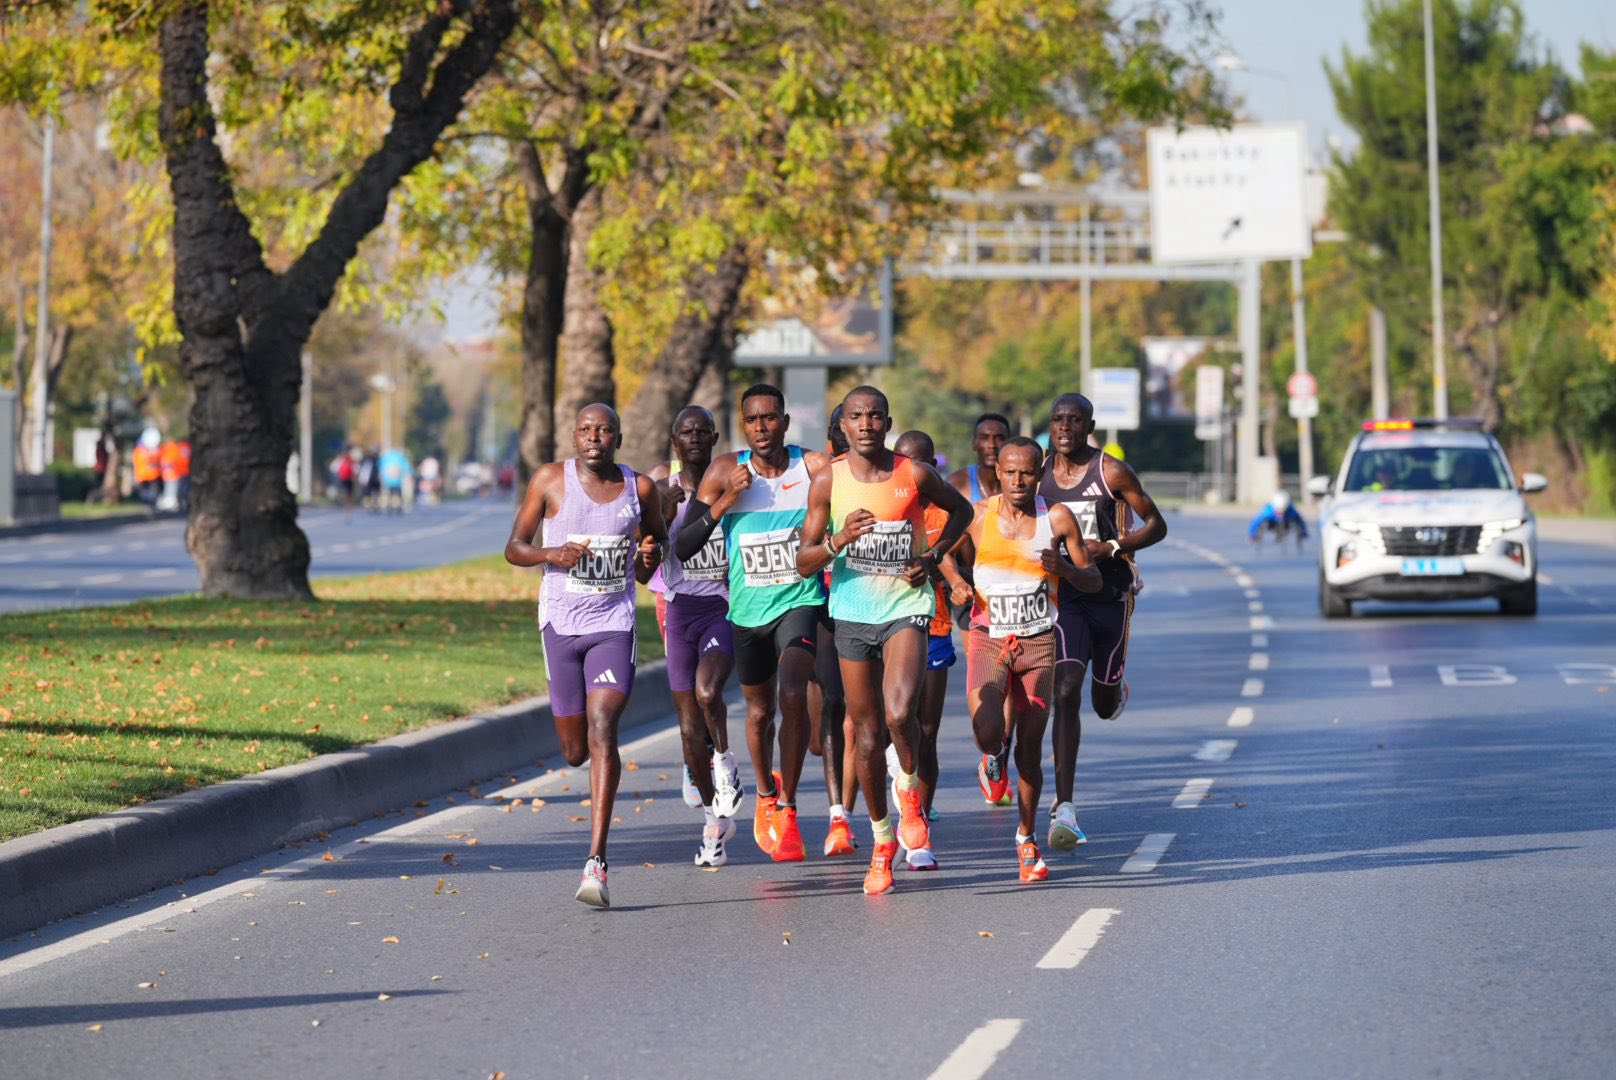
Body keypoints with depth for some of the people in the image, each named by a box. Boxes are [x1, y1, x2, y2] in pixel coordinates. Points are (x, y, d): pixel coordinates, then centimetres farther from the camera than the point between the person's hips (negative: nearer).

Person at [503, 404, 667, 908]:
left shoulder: (641, 488, 3)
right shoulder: (550, 480, -1)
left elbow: (657, 539, 19)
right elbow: (513, 548, 4)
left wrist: (651, 556, -5)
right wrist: (551, 553, -17)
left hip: (614, 624, -1)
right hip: (561, 621, 1)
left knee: (601, 730, -19)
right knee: (575, 750, 6)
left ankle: (597, 862, -22)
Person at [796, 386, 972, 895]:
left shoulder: (915, 475, -4)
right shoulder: (828, 481, -3)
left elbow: (961, 510, 15)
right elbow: (804, 563, -2)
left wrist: (932, 557, 0)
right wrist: (838, 541, -22)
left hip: (905, 607, -2)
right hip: (852, 612, 2)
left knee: (899, 714, -24)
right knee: (867, 735, 7)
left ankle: (910, 792, 7)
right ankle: (882, 840, 23)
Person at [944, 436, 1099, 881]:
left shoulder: (1057, 518, -2)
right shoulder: (978, 515, -2)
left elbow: (1093, 581, 4)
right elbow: (949, 558, 13)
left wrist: (1063, 567, -17)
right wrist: (956, 582, -10)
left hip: (1038, 644, 1)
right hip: (987, 639, -1)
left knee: (1030, 749, 2)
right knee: (987, 735, -22)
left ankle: (1026, 836, 23)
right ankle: (994, 751, 17)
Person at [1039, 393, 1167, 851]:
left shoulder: (1111, 472, -8)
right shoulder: (1040, 473, 2)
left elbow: (1156, 526, -5)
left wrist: (1110, 548, -19)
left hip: (1110, 593, -1)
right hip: (1063, 594, 1)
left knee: (1104, 705, 11)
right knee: (1066, 691, -17)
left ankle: (1116, 689, 54)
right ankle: (1064, 809, -20)